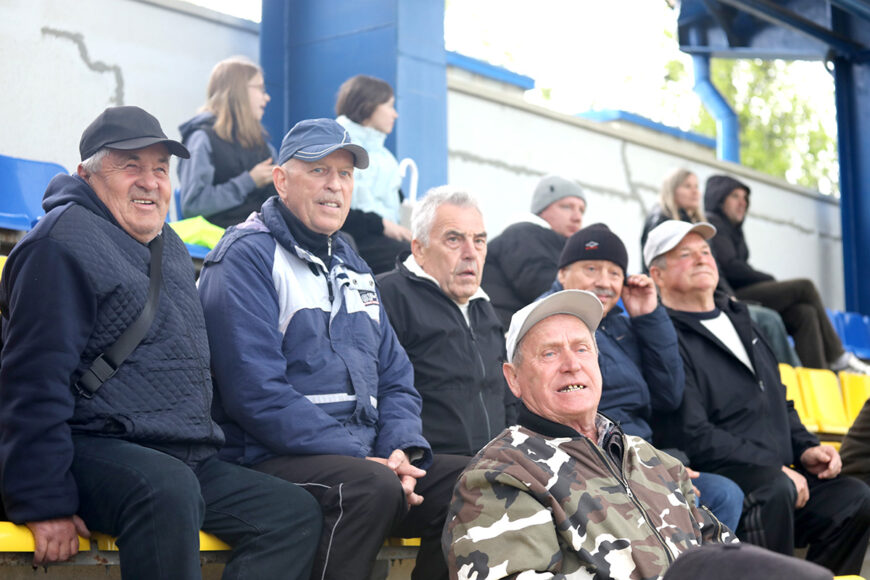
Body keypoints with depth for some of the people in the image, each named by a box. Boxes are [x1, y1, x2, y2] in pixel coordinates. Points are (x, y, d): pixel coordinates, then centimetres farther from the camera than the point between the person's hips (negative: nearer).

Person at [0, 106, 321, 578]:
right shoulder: (65, 242, -7)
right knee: (167, 488, -39)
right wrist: (44, 503, -20)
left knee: (298, 513, -6)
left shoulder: (171, 248, 22)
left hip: (188, 463, 9)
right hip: (94, 451, -9)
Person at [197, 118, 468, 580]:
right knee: (371, 486, -34)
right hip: (271, 461, -7)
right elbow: (257, 392, -16)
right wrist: (358, 458, -19)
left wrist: (402, 451, -3)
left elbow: (396, 378, 19)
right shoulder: (247, 256, -4)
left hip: (366, 462, 7)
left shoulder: (352, 268, 22)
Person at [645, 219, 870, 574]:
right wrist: (772, 470, -16)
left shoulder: (738, 320, 23)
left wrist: (805, 449, 11)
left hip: (779, 475, 8)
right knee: (774, 490, -35)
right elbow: (693, 437, -17)